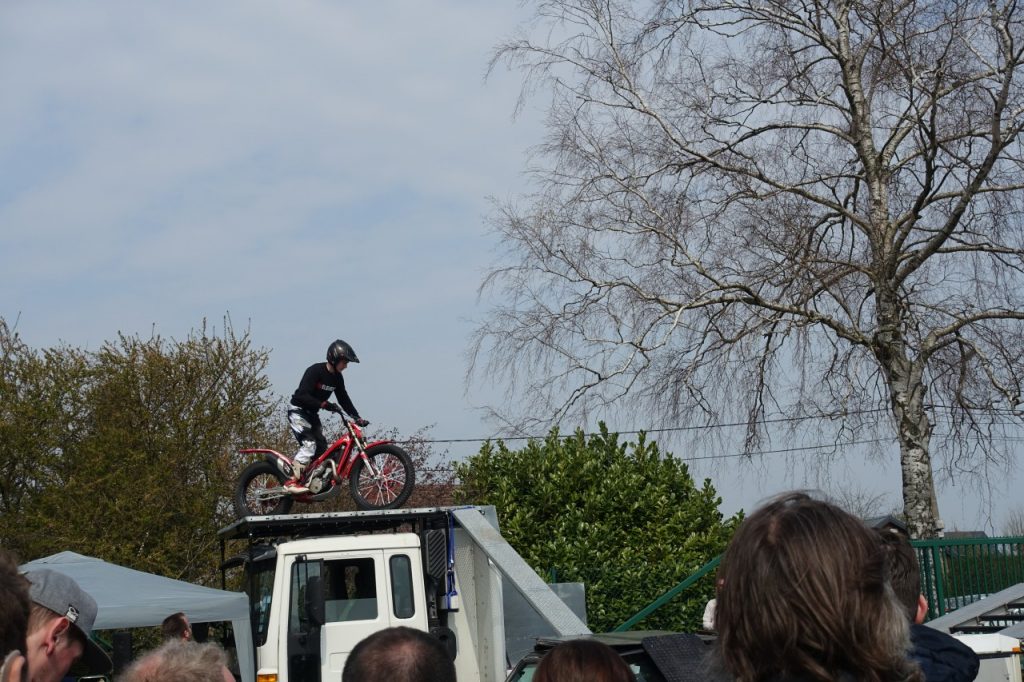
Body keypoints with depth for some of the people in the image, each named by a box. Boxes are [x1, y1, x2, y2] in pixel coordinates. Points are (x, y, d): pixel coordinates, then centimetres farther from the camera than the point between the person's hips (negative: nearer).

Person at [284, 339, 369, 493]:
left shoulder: (337, 378, 4)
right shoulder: (315, 371, -21)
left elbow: (344, 399, 9)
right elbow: (302, 395, -29)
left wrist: (357, 417, -2)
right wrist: (324, 404, -37)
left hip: (312, 414, 9)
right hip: (298, 412, -9)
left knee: (322, 449, 0)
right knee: (309, 443, -25)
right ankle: (292, 481, -28)